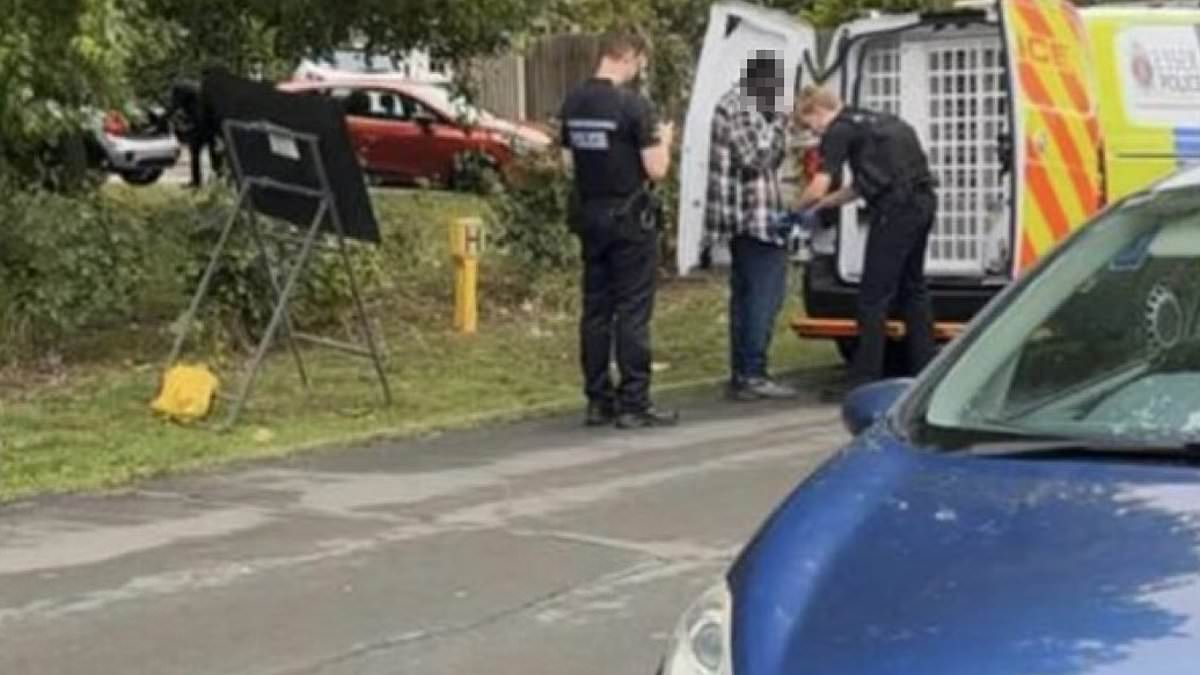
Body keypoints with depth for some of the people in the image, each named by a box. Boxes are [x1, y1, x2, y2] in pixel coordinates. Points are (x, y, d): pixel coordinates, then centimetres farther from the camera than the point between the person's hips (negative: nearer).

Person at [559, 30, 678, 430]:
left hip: (589, 217, 7)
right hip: (629, 218, -7)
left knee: (595, 309, 10)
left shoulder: (573, 104, 5)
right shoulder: (633, 105, -16)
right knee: (633, 311, -2)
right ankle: (634, 404, -2)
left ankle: (599, 401, 13)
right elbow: (656, 170, -14)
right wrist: (663, 142, 4)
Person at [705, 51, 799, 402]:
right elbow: (756, 156, -20)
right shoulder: (737, 108, -14)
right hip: (754, 216, -11)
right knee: (765, 295, -10)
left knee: (745, 295, 10)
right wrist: (778, 125, -12)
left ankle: (741, 375, 12)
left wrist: (777, 127, 14)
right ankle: (753, 375, -11)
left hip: (746, 218, 11)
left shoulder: (745, 106, 19)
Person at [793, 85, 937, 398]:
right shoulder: (871, 121, 22)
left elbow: (818, 188, -13)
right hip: (922, 202, 9)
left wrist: (799, 208, 6)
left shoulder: (838, 131, -6)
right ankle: (925, 370, 24)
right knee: (912, 287, 19)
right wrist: (822, 205, 26)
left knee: (874, 296, -3)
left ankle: (865, 377, -2)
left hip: (896, 208, -9)